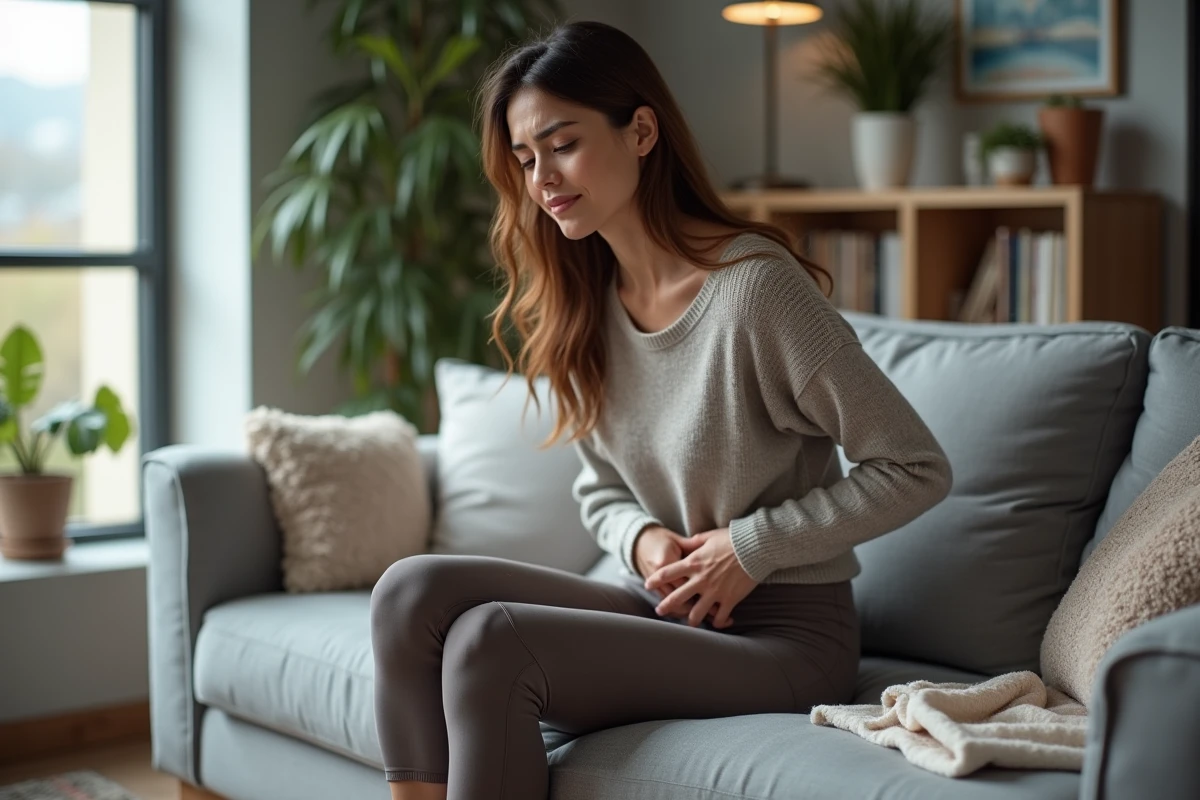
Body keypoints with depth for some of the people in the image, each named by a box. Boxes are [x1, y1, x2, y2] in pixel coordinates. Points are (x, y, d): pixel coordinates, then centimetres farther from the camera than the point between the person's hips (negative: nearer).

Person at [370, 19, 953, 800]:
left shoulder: (757, 285, -18)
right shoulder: (583, 304, 5)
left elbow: (919, 469, -13)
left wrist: (752, 545, -15)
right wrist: (642, 540, -6)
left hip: (784, 637, -7)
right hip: (662, 610, 7)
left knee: (490, 642, -27)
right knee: (413, 589, -17)